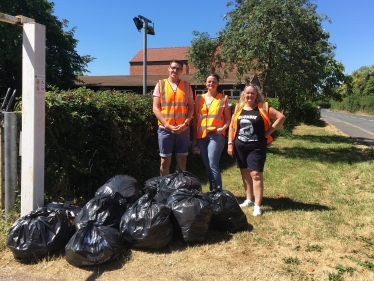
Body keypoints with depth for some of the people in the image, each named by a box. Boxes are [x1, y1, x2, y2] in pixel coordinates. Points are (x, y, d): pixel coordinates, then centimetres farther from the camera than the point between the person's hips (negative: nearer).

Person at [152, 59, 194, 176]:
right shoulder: (160, 84, 3)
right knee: (165, 160, 5)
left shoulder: (187, 86, 8)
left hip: (183, 129, 2)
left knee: (182, 160, 7)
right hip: (165, 129, -1)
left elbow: (191, 108, 7)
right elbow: (155, 108, -2)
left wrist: (185, 124, -9)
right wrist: (168, 125, -11)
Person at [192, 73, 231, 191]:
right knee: (207, 166, 9)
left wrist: (223, 128, -16)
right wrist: (194, 137, 9)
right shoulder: (199, 98, 13)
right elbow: (195, 119, 13)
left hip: (216, 135, -4)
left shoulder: (223, 98, 5)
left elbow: (228, 118, 5)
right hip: (201, 136, 4)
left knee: (213, 164, -14)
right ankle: (212, 192, 19)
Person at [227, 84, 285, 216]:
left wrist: (269, 132, -7)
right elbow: (232, 126, 10)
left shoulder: (263, 108, -3)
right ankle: (249, 199, 29)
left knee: (256, 174, -8)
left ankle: (257, 205, -2)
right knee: (245, 173, 14)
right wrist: (230, 143, 4)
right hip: (240, 146, 4)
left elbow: (281, 117, -3)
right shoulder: (238, 108, 7)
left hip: (257, 147, -4)